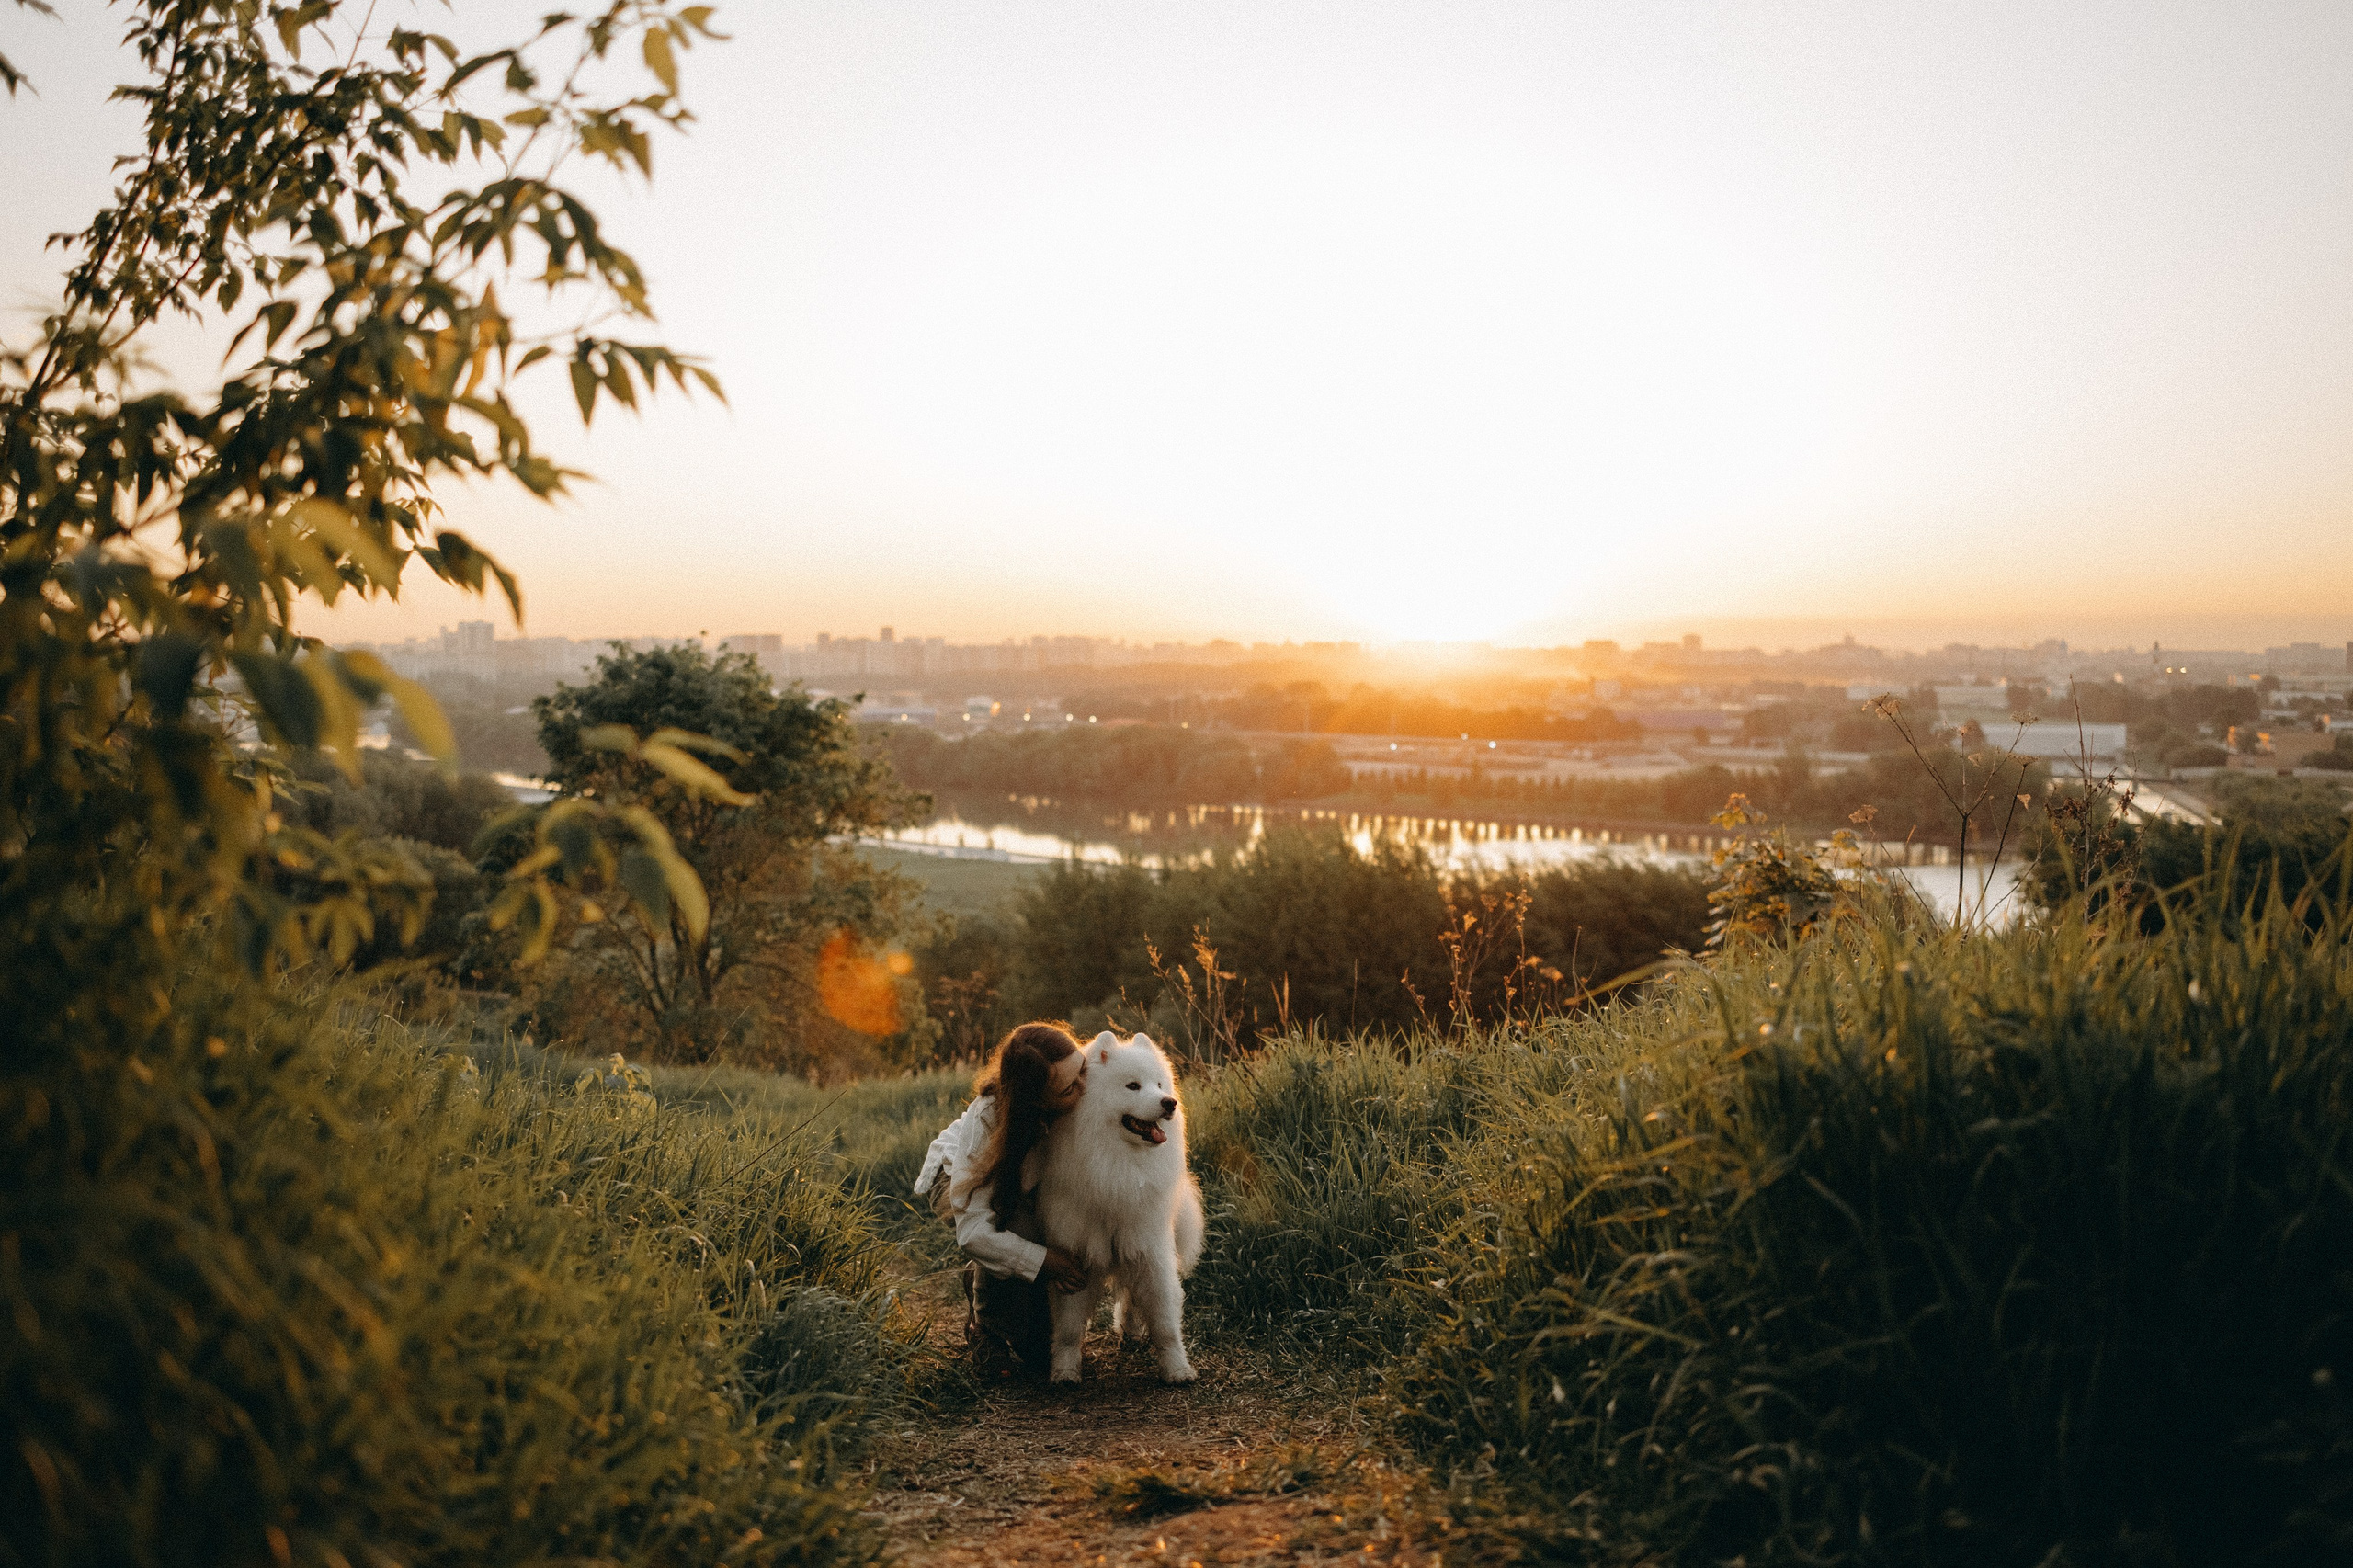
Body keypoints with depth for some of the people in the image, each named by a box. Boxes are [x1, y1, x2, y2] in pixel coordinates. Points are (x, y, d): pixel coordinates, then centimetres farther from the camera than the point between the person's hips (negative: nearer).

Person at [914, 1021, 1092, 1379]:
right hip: (956, 1177, -5)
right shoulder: (986, 1121, -40)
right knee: (1014, 1220, -35)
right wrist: (1044, 1260, -40)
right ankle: (989, 1335, -11)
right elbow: (972, 1228, -39)